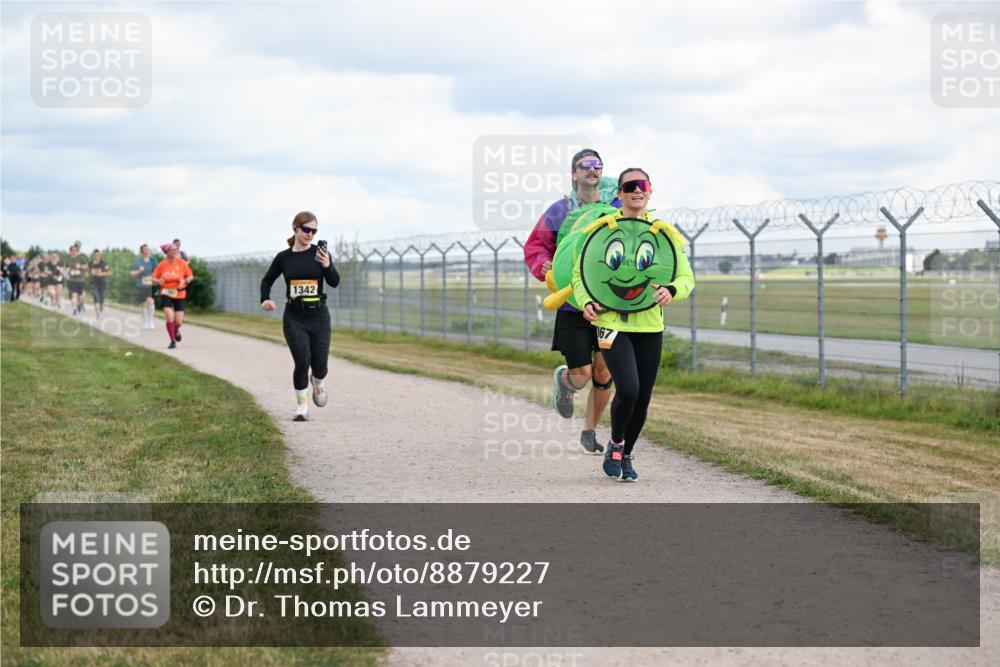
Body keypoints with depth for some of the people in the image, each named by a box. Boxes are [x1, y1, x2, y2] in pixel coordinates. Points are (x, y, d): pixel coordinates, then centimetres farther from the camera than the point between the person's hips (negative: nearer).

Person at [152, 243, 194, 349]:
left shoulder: (181, 263, -5)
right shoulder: (162, 264, -5)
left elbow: (191, 276, 3)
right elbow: (153, 279, 1)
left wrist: (184, 281, -16)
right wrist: (158, 281, -21)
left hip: (179, 294, 1)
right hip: (166, 293, -1)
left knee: (178, 321, -2)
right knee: (169, 317, -20)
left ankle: (176, 330, 36)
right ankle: (173, 341, -5)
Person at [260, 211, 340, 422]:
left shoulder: (320, 253, -3)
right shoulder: (284, 258, 0)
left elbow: (334, 282, -12)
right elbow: (267, 280, 16)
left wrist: (327, 265, -31)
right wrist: (265, 299, -3)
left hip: (318, 316, 0)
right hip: (294, 318, 0)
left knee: (319, 364, 5)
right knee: (302, 362, -12)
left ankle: (317, 383, 41)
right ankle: (302, 406, 4)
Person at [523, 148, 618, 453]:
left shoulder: (617, 208, 4)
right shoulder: (559, 211, 0)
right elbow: (534, 246, 6)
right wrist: (545, 267, -14)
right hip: (573, 305, -2)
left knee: (604, 375, -1)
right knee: (582, 376, -3)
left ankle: (590, 430, 21)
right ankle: (563, 380, 35)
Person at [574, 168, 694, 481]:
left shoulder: (664, 232, 5)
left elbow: (686, 277, 4)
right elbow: (580, 273, 3)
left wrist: (671, 290, -19)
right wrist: (586, 302, -16)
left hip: (649, 326, 3)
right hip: (611, 322, -3)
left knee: (642, 398, 5)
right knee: (628, 389, -20)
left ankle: (626, 455, 30)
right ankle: (615, 444, 8)